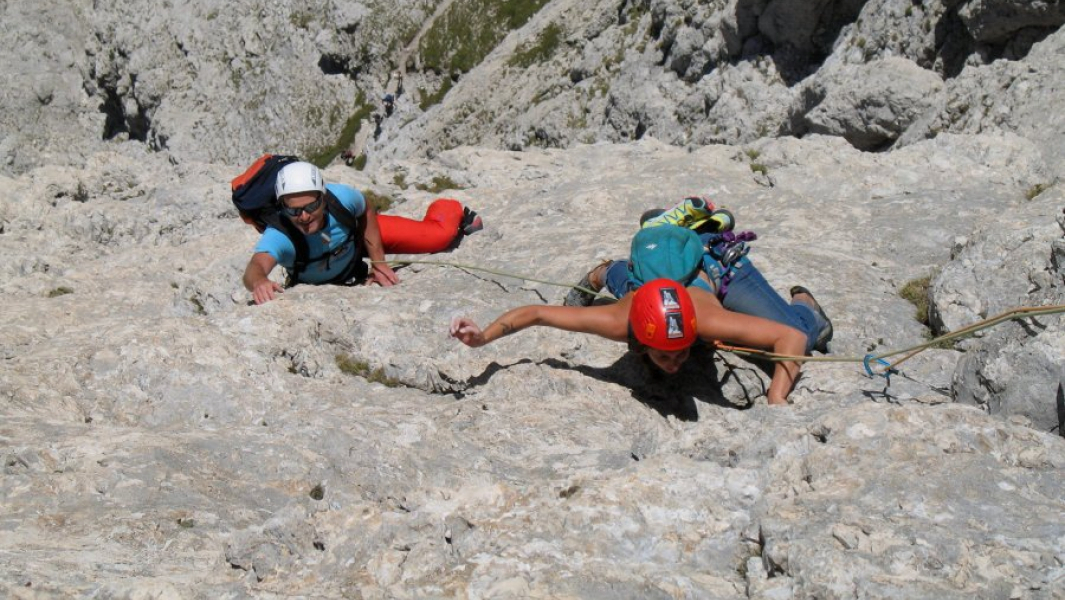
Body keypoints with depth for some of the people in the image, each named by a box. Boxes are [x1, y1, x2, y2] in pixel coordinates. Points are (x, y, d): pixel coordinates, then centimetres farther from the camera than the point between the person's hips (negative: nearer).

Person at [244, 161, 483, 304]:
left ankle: (453, 211, 33)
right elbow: (255, 267, -63)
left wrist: (378, 262, -16)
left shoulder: (342, 197, -39)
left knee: (439, 234, -3)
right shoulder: (279, 234, -45)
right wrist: (259, 282, -88)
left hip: (358, 234, 0)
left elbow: (366, 213, -16)